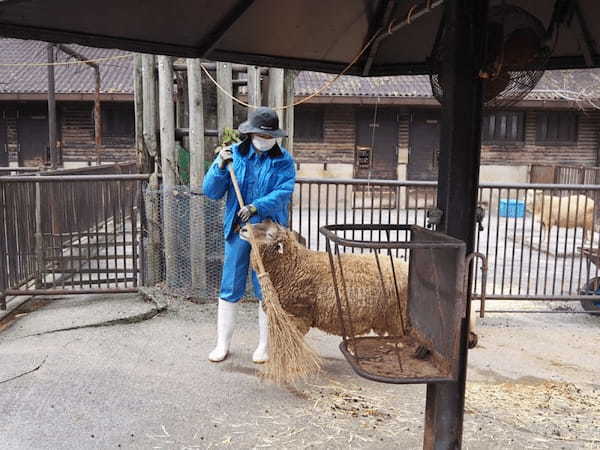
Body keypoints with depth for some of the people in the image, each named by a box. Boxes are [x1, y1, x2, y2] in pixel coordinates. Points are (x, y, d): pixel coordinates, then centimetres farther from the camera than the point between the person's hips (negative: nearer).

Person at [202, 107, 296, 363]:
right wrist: (220, 167, -17)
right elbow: (211, 191, 0)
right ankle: (222, 344, 22)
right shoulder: (233, 154, 4)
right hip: (237, 230, 1)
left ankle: (264, 345, 23)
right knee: (230, 289, 7)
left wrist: (256, 207, -29)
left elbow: (283, 193, -15)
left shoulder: (283, 161, 0)